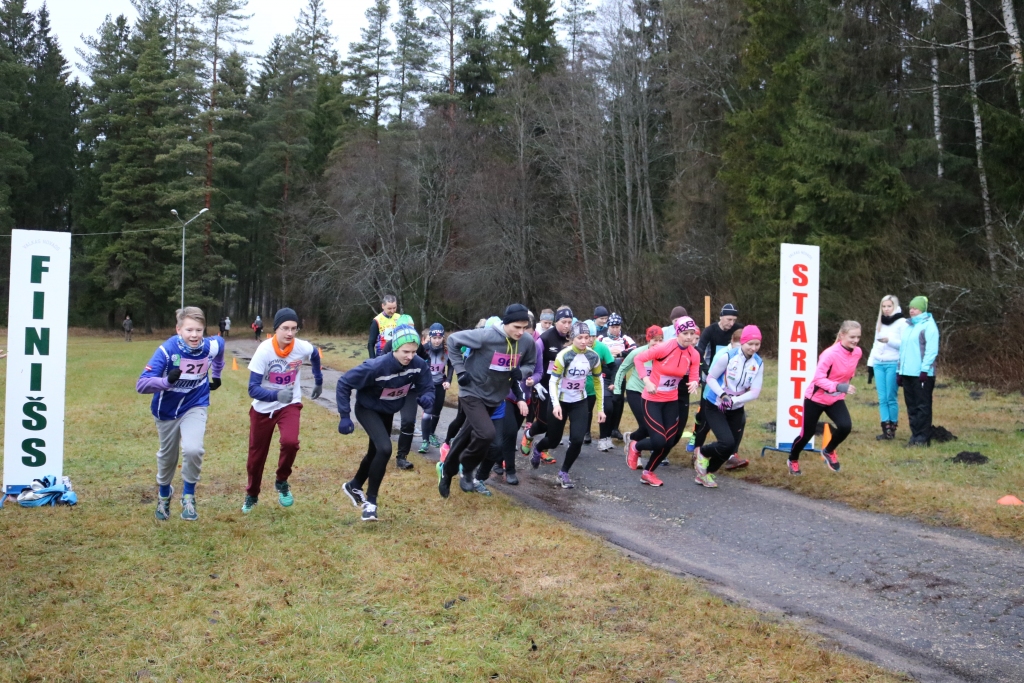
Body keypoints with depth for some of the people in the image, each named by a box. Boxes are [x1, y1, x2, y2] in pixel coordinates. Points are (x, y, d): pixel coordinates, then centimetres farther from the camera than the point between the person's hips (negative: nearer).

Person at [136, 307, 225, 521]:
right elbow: (141, 384, -33)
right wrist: (167, 381, -51)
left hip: (195, 406, 1)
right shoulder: (166, 350, -28)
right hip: (167, 410, 0)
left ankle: (188, 496, -1)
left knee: (193, 449, -25)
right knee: (167, 456, 18)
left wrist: (216, 376, 19)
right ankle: (164, 494, 49)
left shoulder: (212, 346, -19)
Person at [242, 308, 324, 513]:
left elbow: (315, 355, 9)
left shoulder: (303, 348, -18)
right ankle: (252, 495, 38)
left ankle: (282, 482, 2)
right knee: (256, 455, 10)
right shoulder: (264, 350, -25)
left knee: (290, 442, -27)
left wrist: (319, 381, 19)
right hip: (262, 408, 0)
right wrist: (276, 395, -45)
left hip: (290, 405, 1)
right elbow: (253, 389, -28)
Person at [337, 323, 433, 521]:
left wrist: (426, 399, -36)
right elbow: (344, 383, -27)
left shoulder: (419, 365, -24)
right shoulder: (376, 366, -37)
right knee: (385, 449, -25)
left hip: (388, 411, 6)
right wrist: (344, 416, -28)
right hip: (367, 409, -6)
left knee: (375, 452, 22)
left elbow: (426, 388, -11)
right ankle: (370, 500, -8)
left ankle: (354, 486, 50)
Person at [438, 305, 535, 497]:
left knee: (468, 436, 17)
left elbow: (531, 364, 7)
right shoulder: (486, 336, -27)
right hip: (473, 392, -6)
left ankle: (447, 469, 38)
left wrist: (520, 372, -16)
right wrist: (461, 371, -17)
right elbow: (453, 340, -15)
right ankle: (467, 469, 3)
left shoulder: (528, 342, -12)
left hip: (494, 397, 6)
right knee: (486, 433, -23)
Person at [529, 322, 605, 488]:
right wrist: (555, 404, -34)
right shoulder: (563, 355, -21)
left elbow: (598, 381, 4)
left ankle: (563, 472, 12)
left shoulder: (593, 356, -9)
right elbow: (553, 381, -20)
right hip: (561, 401, -3)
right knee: (553, 440, 7)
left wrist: (600, 408, 3)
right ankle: (537, 450, 45)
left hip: (580, 403, 3)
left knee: (577, 440, -12)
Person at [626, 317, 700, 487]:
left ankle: (648, 473, 29)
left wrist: (694, 383, -24)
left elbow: (694, 376, 0)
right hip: (652, 399, -5)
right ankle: (635, 447, 22)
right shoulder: (664, 347, -22)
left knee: (669, 442, 6)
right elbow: (638, 359, -15)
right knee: (659, 441, -13)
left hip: (672, 400, 6)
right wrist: (646, 380, -25)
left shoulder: (694, 355, -7)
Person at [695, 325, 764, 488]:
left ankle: (705, 473, 27)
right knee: (727, 442, -21)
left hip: (736, 409, 5)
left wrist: (733, 400, -24)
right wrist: (722, 394, -28)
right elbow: (710, 378, -11)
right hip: (714, 406, -5)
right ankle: (702, 454, 11)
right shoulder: (727, 356, -19)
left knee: (732, 448, 4)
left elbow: (755, 393, -9)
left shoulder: (758, 363, -6)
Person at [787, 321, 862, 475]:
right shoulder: (830, 354, -28)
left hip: (836, 399, 5)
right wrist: (839, 387, -40)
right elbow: (818, 379, -30)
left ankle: (828, 451, 11)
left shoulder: (857, 352, -7)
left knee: (846, 426, -19)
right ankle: (793, 460, 33)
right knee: (807, 433, 5)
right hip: (816, 398, -5)